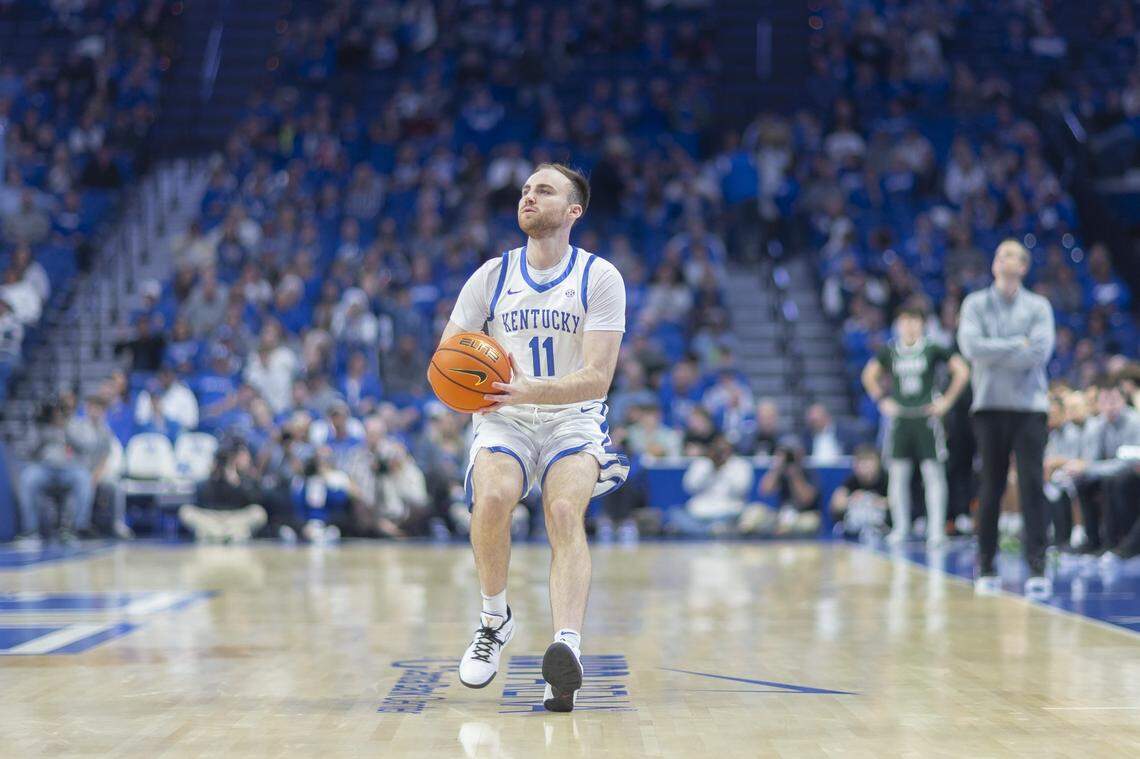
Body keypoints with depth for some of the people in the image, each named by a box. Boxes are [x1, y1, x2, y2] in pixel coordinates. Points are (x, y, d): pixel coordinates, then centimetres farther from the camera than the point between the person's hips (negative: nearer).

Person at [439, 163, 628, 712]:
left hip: (573, 420, -2)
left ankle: (567, 647, -44)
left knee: (564, 511, -30)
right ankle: (494, 621, -6)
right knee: (492, 498, -29)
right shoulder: (491, 276, 2)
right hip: (504, 421, 2)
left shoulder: (600, 278, -7)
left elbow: (597, 378, -16)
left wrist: (530, 390, -33)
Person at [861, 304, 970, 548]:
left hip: (926, 417, -3)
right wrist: (882, 400, 9)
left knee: (933, 473, -6)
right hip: (899, 418, 3)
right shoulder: (889, 351, 6)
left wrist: (947, 400, -3)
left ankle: (936, 529, -5)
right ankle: (899, 528, 12)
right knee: (898, 474, 3)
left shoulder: (933, 349, -3)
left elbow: (962, 371, 1)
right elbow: (869, 376, 19)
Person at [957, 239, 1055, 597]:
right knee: (991, 488, 3)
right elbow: (971, 345, -8)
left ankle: (1037, 567, -10)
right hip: (990, 405, 0)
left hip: (1030, 406, 0)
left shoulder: (1038, 306, 7)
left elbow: (1040, 351, -8)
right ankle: (986, 568, 10)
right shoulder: (975, 303, 8)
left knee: (1032, 486, -8)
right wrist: (1018, 345, -7)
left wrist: (993, 354, -6)